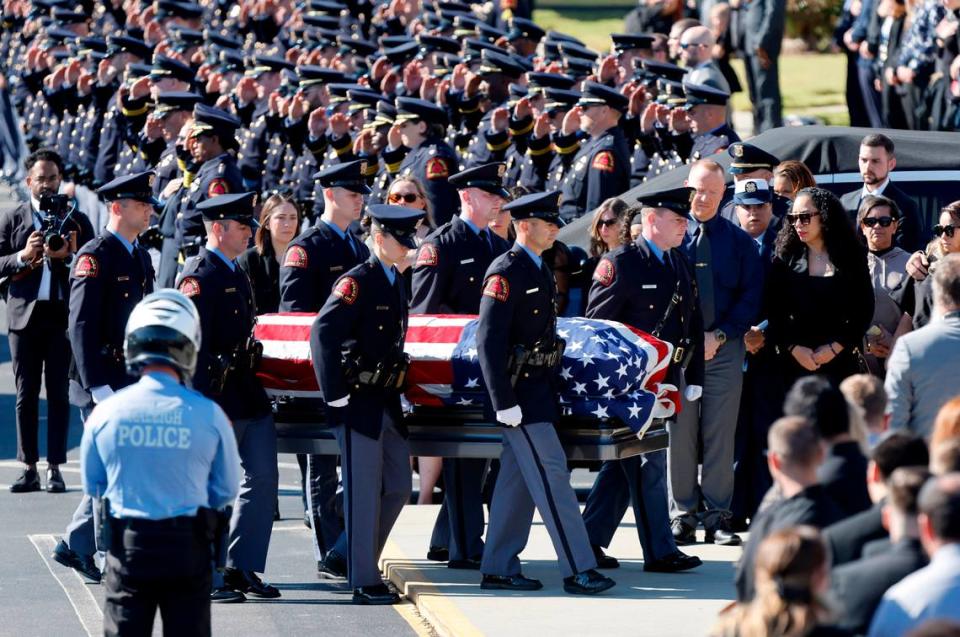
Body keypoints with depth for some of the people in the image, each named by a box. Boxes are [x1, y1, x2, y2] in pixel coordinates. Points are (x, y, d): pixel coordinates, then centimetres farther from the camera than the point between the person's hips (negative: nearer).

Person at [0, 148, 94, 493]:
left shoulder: (76, 219, 8)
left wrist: (66, 255, -13)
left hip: (63, 314, -1)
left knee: (59, 393, 0)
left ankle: (55, 469, 2)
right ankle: (29, 468, 7)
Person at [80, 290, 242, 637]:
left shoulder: (106, 413, -9)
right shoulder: (208, 414, -11)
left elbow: (93, 485, 5)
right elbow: (227, 490, 0)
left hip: (127, 544, 0)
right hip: (188, 546, 0)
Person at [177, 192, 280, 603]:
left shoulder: (235, 273, 15)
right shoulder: (199, 276, -14)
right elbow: (194, 348, -18)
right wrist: (212, 409, -22)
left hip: (248, 392, 9)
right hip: (217, 395, -9)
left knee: (262, 480, 9)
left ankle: (242, 569, 17)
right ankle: (206, 579, 6)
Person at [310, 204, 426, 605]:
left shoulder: (396, 283, 13)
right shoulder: (357, 282, -13)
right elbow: (322, 335, -21)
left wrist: (395, 387, 16)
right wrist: (336, 396, -21)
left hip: (387, 402, 8)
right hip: (359, 404, -8)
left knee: (398, 488, 12)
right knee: (364, 492, -4)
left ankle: (361, 562, 25)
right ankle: (364, 583, 2)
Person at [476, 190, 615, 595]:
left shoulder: (538, 270, 14)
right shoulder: (505, 272, -15)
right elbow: (488, 341, -19)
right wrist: (504, 402, -22)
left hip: (539, 389, 9)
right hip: (519, 391, -9)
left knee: (516, 482, 11)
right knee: (551, 476, -8)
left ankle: (498, 569, 16)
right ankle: (578, 570, -7)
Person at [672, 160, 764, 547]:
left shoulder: (739, 241, 7)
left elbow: (751, 297, 4)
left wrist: (719, 335, -8)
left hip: (724, 349, 1)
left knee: (721, 436, 1)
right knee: (679, 435, 0)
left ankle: (717, 518, 5)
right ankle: (682, 517, 6)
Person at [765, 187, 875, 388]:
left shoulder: (852, 259, 5)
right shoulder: (785, 260, 7)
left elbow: (864, 310, 3)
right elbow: (774, 313, 3)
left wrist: (836, 347, -7)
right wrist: (794, 348, -10)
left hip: (841, 361, -1)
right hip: (795, 362, 1)